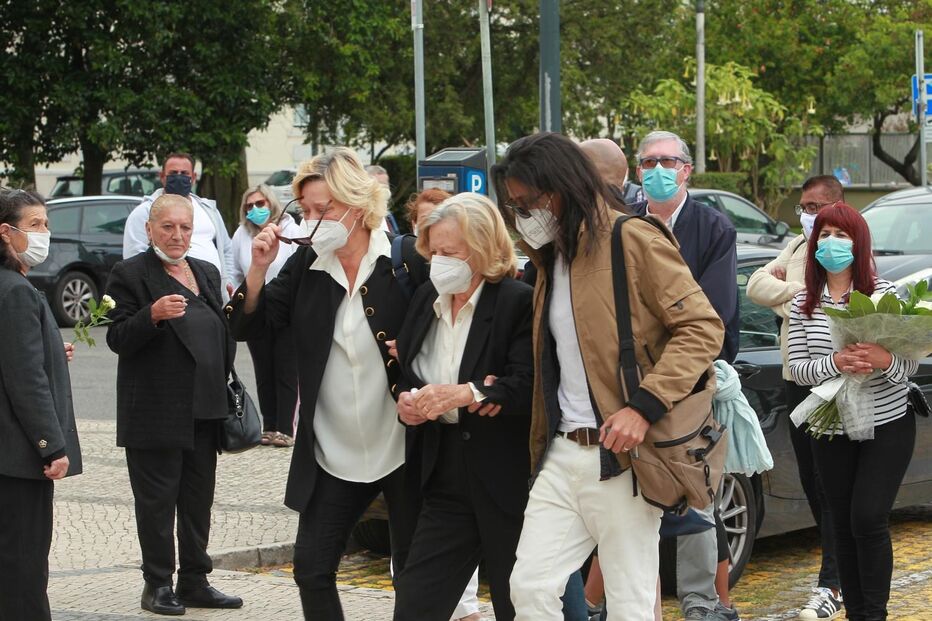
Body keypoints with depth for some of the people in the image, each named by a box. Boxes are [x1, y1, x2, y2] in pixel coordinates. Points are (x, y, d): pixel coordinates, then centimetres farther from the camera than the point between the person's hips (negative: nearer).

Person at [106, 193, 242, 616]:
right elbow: (117, 339, -11)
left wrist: (225, 388, 15)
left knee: (198, 500, 10)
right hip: (155, 413, -6)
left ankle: (195, 581, 18)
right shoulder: (129, 275, -5)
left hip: (204, 408, 6)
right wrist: (153, 315, -27)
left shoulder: (207, 273, 15)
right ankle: (158, 585, 6)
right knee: (157, 501, -1)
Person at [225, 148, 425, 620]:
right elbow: (247, 327, 4)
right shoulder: (306, 265, 2)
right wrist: (258, 269, -11)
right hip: (333, 455, 4)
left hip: (404, 451, -4)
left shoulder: (407, 262, -11)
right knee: (311, 568, 5)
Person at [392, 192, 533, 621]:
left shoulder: (519, 302, -10)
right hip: (445, 476, 6)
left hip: (507, 478, -6)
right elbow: (404, 373, 20)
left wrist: (468, 394, -29)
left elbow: (529, 387, -19)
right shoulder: (425, 300, 12)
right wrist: (406, 402, -1)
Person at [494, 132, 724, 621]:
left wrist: (644, 406, -22)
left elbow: (703, 328, -13)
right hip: (562, 453, 8)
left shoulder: (634, 241, -9)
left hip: (621, 456, -8)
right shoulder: (551, 258, 17)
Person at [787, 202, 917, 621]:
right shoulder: (803, 304, 2)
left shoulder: (885, 294, -5)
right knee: (843, 525, 7)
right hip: (832, 431, 3)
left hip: (887, 426, -3)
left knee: (868, 519, -12)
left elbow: (911, 364, -5)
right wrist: (835, 363, -22)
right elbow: (797, 370, -2)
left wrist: (884, 360, -28)